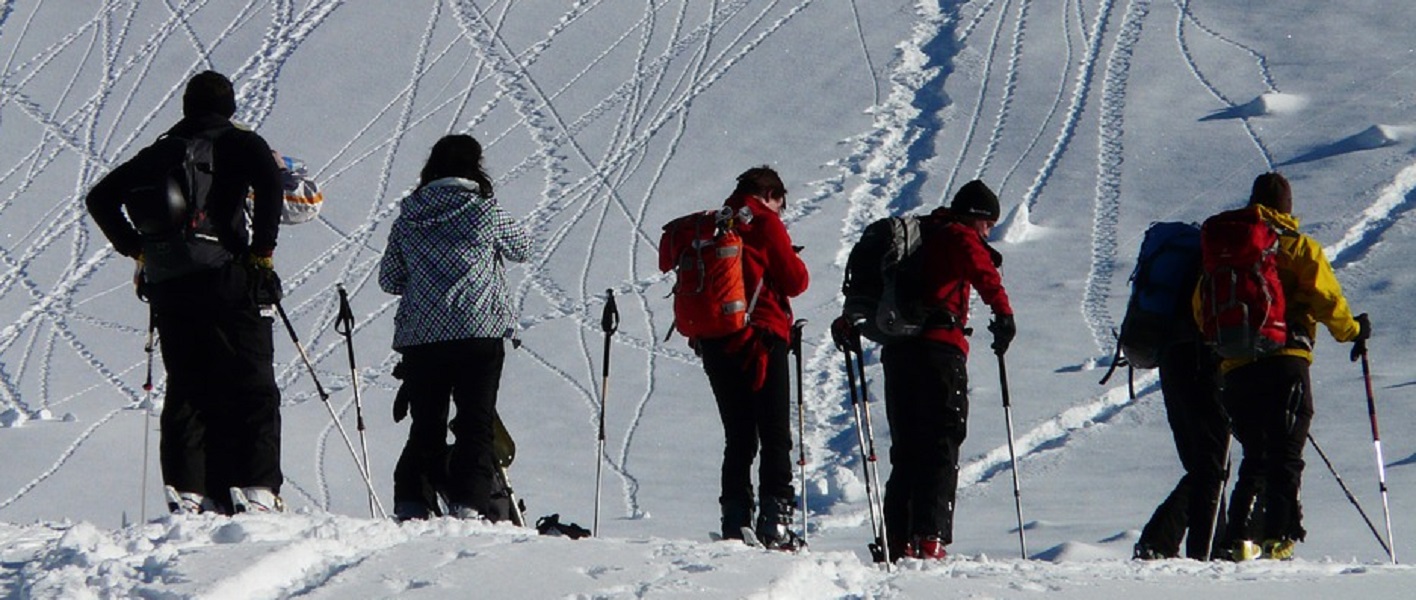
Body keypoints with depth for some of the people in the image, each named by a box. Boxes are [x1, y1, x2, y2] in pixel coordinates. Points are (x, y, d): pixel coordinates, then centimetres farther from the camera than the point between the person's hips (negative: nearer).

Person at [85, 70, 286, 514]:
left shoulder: (159, 153, 19)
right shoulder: (238, 143, 5)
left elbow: (100, 198, 20)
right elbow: (268, 181, -15)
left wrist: (135, 248, 20)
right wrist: (263, 249, -9)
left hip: (167, 286, 4)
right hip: (226, 278, -4)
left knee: (186, 391, 7)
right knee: (252, 389, -3)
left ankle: (186, 492, -4)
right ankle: (257, 490, -15)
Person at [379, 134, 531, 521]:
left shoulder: (408, 217, 6)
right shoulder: (485, 212, -3)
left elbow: (388, 279, 14)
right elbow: (522, 249, 16)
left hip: (420, 337, 3)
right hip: (479, 333, -3)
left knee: (425, 429, 11)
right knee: (476, 427, -1)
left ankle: (411, 506, 1)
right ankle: (468, 505, -13)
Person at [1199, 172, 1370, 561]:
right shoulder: (1298, 247, 4)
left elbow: (1202, 308, 14)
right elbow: (1326, 298, -3)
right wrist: (1353, 331, 13)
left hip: (1236, 368, 4)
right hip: (1286, 362, -3)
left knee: (1254, 457, 15)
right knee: (1286, 456, -3)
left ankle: (1241, 537, 3)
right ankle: (1278, 536, -17)